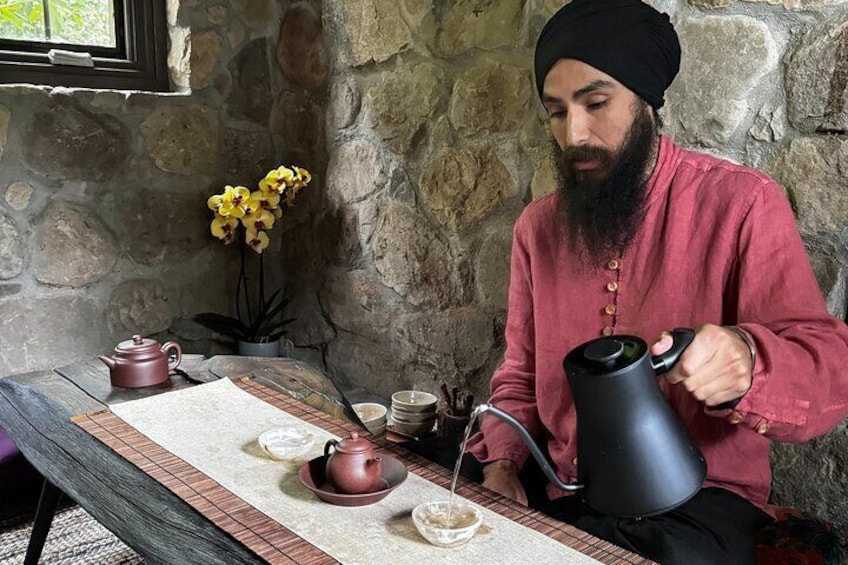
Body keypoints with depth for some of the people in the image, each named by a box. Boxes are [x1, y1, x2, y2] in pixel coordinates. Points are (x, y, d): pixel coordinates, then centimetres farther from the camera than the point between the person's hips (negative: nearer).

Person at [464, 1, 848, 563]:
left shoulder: (742, 203, -8)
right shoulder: (537, 226, 6)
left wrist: (747, 364, -36)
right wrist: (503, 459, -4)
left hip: (695, 498, -4)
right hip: (563, 493, 5)